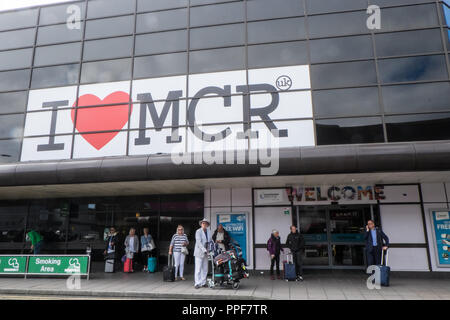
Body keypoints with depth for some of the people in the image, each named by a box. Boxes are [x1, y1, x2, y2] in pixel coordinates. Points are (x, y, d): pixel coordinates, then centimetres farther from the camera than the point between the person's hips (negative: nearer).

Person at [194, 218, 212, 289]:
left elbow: (210, 240, 19)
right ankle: (197, 283, -1)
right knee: (198, 269, -5)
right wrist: (204, 250, -26)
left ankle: (203, 283, 18)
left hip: (206, 252, 6)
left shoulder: (208, 231, 9)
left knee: (205, 269, 9)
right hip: (199, 252, -6)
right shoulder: (198, 231, -10)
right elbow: (198, 242, -19)